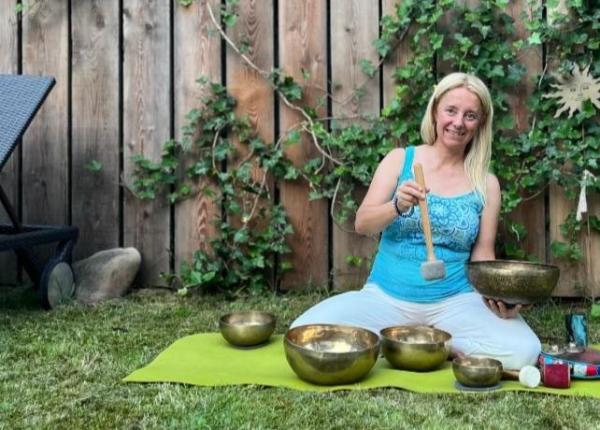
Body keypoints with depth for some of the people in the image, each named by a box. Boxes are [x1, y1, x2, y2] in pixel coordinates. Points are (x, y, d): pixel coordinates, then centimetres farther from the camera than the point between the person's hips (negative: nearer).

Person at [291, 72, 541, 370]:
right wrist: (397, 206, -25)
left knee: (522, 352, -26)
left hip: (455, 301, 0)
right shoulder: (400, 160, 2)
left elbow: (482, 254, 6)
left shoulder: (486, 184, 4)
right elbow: (361, 224, -4)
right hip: (386, 296, 0)